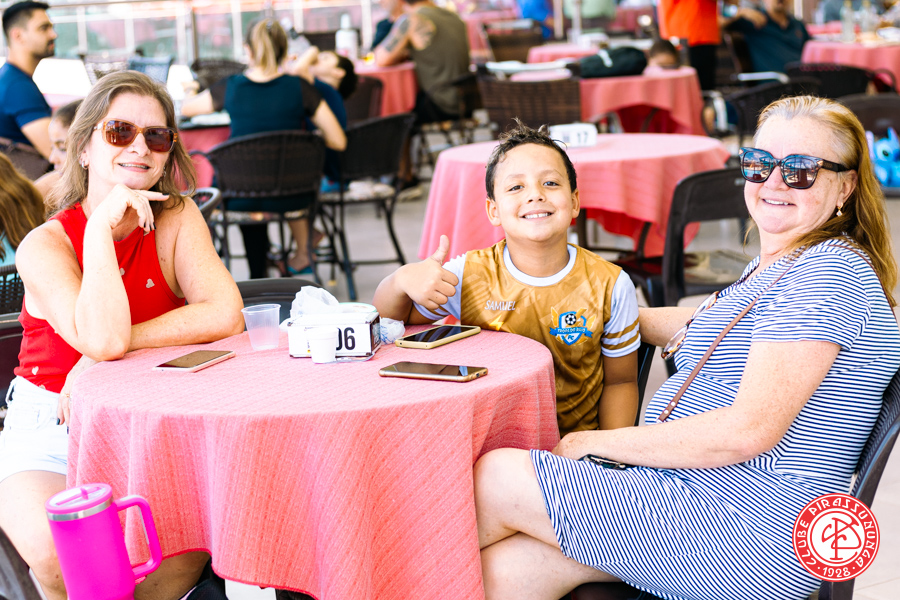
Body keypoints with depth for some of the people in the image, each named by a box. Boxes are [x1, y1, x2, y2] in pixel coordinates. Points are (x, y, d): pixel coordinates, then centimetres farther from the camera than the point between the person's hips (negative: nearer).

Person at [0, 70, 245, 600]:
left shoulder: (177, 219, -2)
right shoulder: (45, 244, -11)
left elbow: (225, 316, -18)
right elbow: (103, 340, -28)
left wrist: (110, 352, -21)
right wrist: (102, 226, -24)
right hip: (51, 431, -2)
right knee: (56, 552, -29)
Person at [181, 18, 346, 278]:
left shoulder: (230, 88, -5)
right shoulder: (299, 87, -9)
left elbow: (184, 108, 14)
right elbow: (338, 141, -7)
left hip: (240, 200, 0)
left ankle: (258, 276, 49)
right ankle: (302, 254, 50)